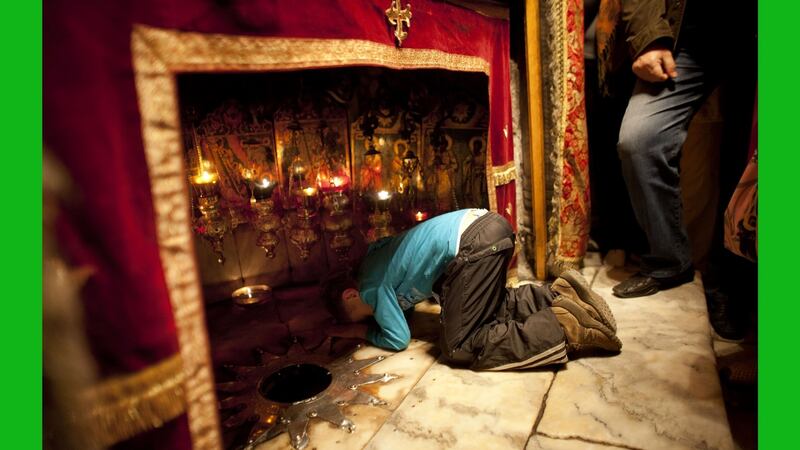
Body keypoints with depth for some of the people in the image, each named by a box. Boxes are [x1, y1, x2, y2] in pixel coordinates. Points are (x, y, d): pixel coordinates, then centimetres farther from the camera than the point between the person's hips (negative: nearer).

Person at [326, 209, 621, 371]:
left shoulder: (372, 289, 3)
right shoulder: (370, 260, 27)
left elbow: (399, 340, 6)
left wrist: (362, 330, 22)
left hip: (474, 243, -10)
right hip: (488, 223, 10)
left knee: (457, 347, -5)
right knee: (490, 307, 25)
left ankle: (562, 327, -11)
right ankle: (559, 295, 9)